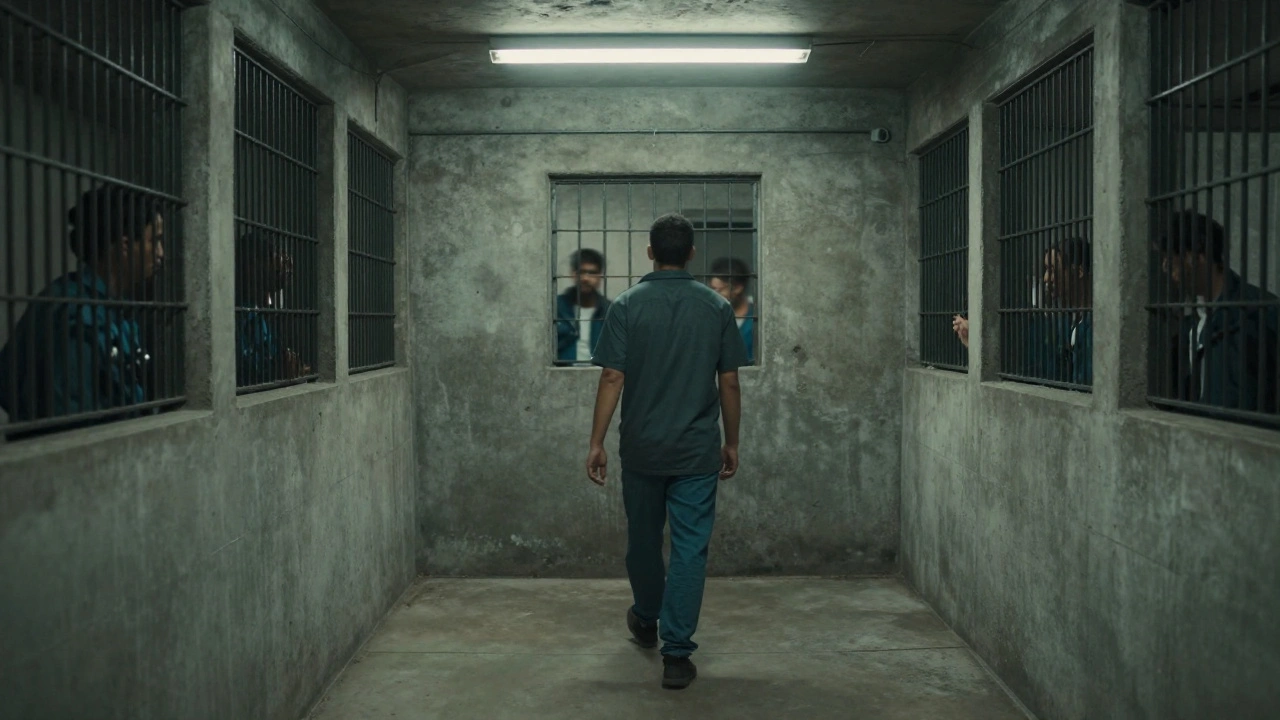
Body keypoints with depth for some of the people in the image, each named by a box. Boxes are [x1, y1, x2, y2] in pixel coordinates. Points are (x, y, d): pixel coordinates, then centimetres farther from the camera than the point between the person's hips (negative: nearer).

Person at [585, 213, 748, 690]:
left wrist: (597, 443, -4)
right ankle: (676, 653, 1)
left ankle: (646, 620, 40)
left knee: (643, 539, 19)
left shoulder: (627, 306, -5)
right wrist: (732, 442, 10)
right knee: (690, 548, 3)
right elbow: (729, 383, 0)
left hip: (642, 449, 1)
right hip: (698, 451, 0)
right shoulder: (717, 307, -1)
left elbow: (612, 379, -9)